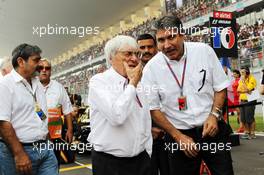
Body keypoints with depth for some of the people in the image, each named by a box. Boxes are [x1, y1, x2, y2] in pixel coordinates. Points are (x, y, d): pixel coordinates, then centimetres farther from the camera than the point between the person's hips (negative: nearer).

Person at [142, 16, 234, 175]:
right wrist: (178, 136, -7)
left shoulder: (204, 51, -8)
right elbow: (153, 108, -3)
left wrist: (214, 115, -12)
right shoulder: (151, 68, -10)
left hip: (211, 128, 1)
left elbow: (220, 87, 3)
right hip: (179, 134, 0)